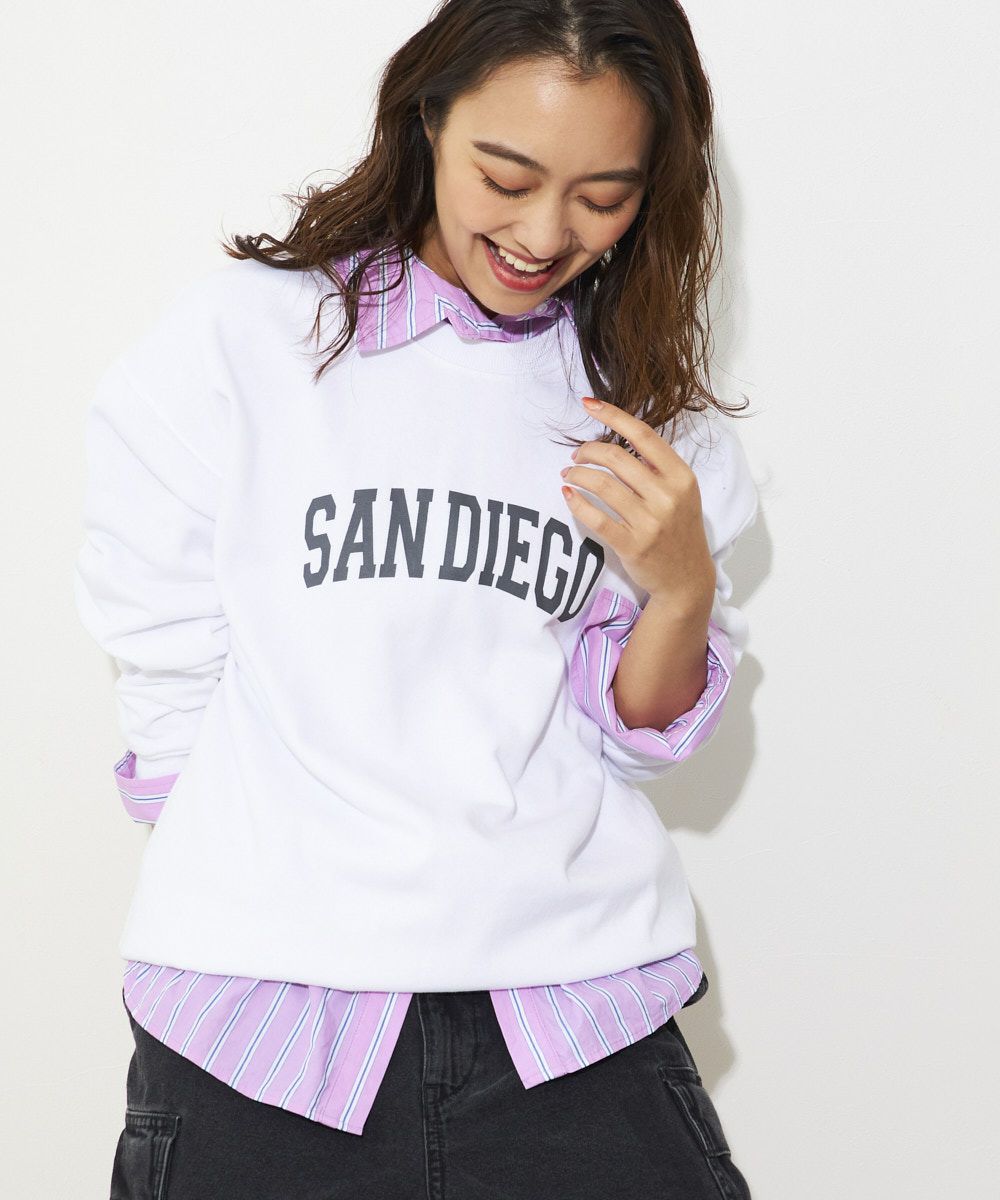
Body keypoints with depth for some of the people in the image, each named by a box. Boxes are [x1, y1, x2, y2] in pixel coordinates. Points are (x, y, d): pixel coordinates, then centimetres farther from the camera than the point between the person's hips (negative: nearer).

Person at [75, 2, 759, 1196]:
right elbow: (170, 677, 1)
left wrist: (683, 590, -9)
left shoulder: (645, 397, 9)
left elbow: (635, 732, 8)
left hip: (573, 1011, 3)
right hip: (267, 1008, -2)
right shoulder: (241, 336, -1)